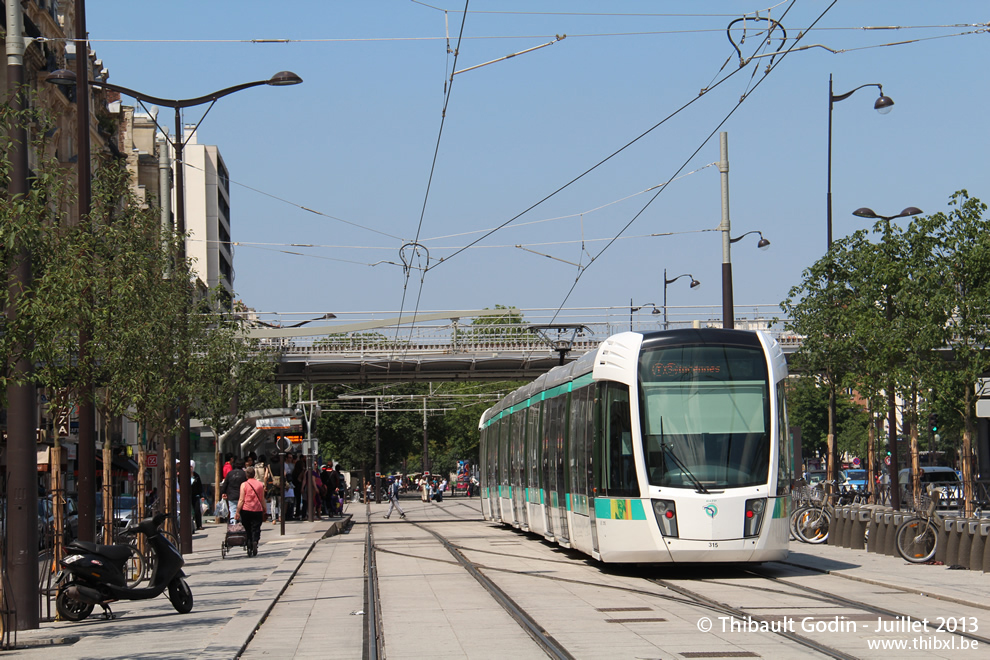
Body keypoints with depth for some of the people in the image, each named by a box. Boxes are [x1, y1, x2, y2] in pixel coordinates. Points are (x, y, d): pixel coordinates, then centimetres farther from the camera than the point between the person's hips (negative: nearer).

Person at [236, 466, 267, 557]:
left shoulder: (244, 485, -3)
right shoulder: (260, 484, 5)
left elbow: (241, 500, -7)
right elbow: (262, 499, 8)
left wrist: (237, 512, -4)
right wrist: (264, 510, 17)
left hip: (246, 510, -1)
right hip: (258, 510, 1)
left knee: (248, 530, 10)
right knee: (256, 530, 1)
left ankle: (249, 549, 8)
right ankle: (255, 541, -26)